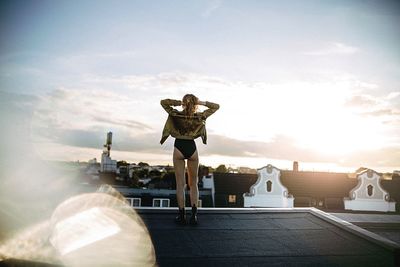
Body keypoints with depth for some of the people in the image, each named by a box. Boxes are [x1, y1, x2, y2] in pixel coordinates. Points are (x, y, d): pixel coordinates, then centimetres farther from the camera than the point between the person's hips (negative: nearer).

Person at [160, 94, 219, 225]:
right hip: (192, 148, 1)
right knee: (193, 183, 11)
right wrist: (201, 103, -4)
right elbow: (216, 106, 5)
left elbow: (163, 102, 7)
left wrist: (178, 102, -2)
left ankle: (182, 215, 4)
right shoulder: (199, 116, -4)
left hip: (178, 148, -1)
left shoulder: (175, 115, -6)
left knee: (180, 184, 4)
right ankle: (194, 215, 4)